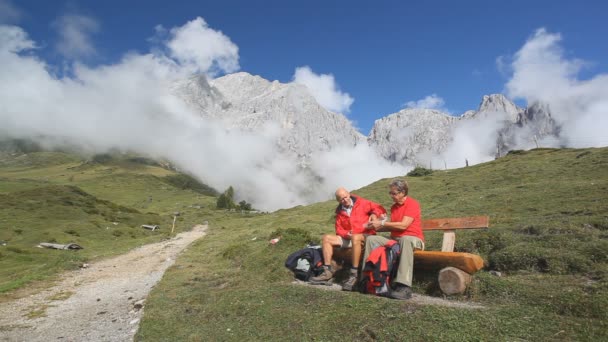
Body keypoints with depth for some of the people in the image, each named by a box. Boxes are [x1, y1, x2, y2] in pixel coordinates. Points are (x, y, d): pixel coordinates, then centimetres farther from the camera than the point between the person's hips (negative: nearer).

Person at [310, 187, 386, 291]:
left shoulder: (362, 203, 1)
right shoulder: (339, 211, 12)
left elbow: (379, 208, 1)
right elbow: (339, 229, 9)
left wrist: (374, 214, -20)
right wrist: (347, 234, -13)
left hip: (365, 236, -5)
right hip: (348, 238, 5)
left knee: (355, 237, -40)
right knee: (326, 238, -9)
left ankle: (353, 274, -35)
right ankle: (328, 271, -15)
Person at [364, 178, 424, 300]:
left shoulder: (412, 204, -7)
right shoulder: (394, 207, 16)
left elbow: (403, 225, -18)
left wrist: (382, 223, -14)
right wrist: (378, 227, 1)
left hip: (413, 239, -7)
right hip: (395, 239, 7)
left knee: (405, 239, -42)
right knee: (371, 239, -10)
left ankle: (404, 288, -45)